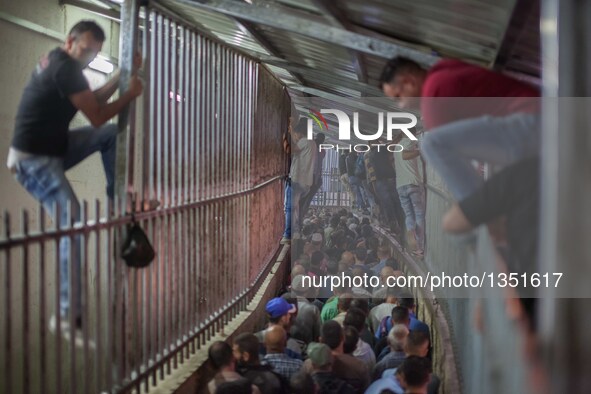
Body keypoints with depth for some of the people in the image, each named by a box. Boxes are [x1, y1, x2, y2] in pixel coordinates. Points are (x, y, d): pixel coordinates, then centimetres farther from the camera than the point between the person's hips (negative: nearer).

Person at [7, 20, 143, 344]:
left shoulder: (56, 62, 11)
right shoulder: (65, 68, -19)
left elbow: (95, 99, 18)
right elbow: (97, 116, -17)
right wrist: (131, 94, -3)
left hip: (49, 152, 10)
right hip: (34, 160, -10)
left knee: (111, 133, 10)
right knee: (72, 222, -21)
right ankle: (67, 317, -20)